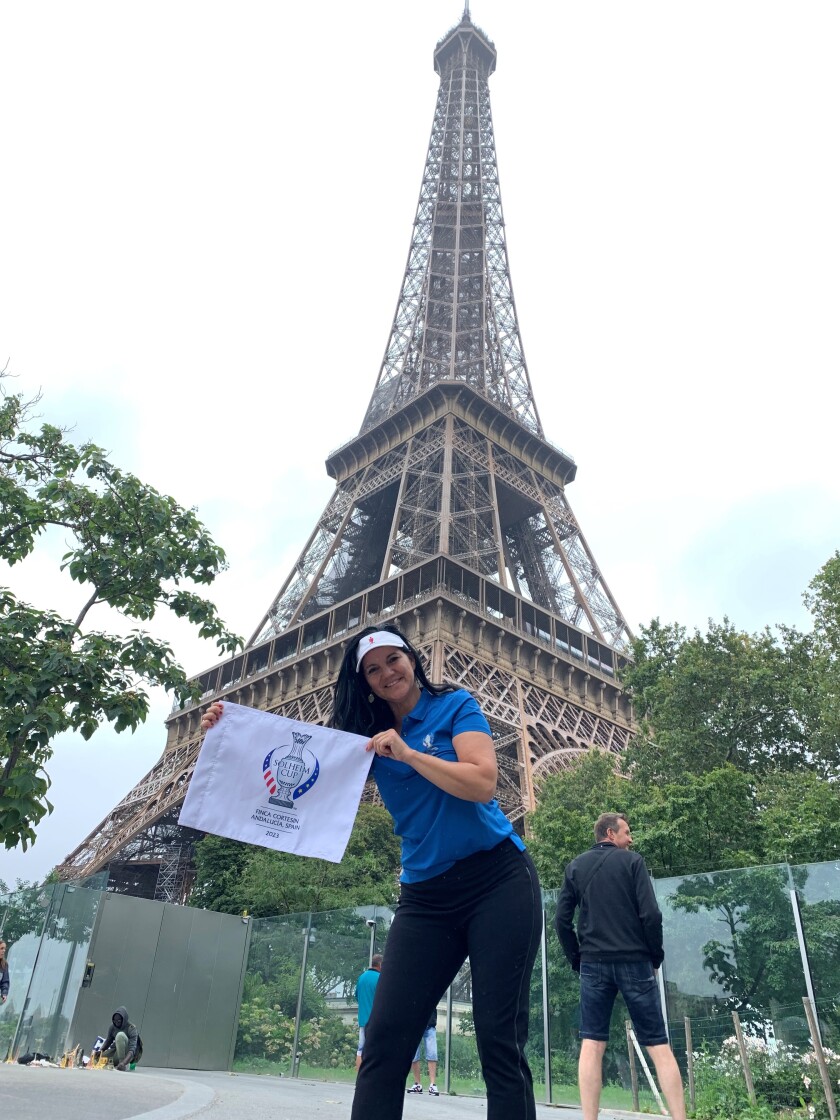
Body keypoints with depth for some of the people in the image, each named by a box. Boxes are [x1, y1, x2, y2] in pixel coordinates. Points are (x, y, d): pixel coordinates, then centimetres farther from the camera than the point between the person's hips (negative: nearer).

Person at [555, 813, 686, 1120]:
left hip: (594, 964, 2)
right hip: (633, 961, -2)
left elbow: (562, 920, 5)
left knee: (592, 1044, 4)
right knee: (658, 1044, 5)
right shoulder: (632, 861, 0)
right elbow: (650, 914, -8)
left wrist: (576, 960, 13)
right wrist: (656, 957, 5)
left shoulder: (575, 867, 9)